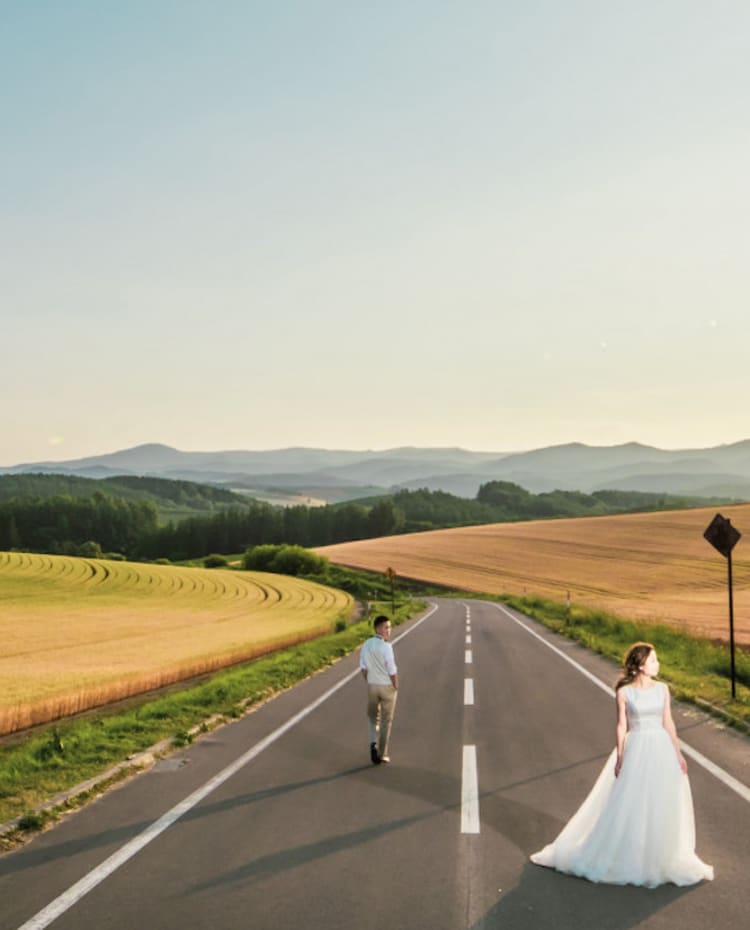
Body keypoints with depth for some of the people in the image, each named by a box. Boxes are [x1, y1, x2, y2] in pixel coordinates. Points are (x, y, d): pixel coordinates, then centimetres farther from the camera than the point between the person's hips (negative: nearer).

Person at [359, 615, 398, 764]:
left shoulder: (366, 645, -3)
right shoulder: (386, 647, -22)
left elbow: (363, 668, 5)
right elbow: (392, 671, -20)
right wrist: (396, 687, -4)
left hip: (372, 686, 4)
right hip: (388, 687, -4)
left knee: (373, 716, 23)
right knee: (386, 720, 10)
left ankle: (374, 742, 0)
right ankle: (382, 753, 13)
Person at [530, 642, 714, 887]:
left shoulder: (662, 689, 3)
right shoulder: (624, 692, -7)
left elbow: (668, 723, 7)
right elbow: (621, 726, -5)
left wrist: (678, 753, 6)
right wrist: (620, 757, -7)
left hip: (662, 749, 4)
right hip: (636, 750, -4)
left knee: (662, 806, 10)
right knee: (628, 805, 2)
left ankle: (661, 855, 28)